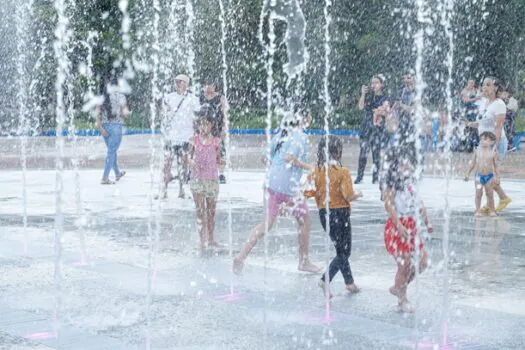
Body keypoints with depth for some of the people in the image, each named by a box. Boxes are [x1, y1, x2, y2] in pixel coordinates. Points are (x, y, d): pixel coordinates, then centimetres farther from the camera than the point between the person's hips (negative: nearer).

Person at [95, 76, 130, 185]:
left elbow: (98, 111, -1)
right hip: (116, 126, -5)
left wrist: (99, 125, -3)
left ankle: (117, 173, 36)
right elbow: (124, 113, -11)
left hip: (105, 126, 5)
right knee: (111, 152, -2)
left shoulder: (102, 95, 7)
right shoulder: (120, 95, -6)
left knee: (112, 151, 21)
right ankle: (105, 178, -6)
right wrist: (127, 113, 11)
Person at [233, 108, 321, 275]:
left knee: (267, 224, 8)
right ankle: (304, 262, 21)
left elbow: (269, 159, 16)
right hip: (289, 187, -7)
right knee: (305, 222, 13)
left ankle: (241, 256, -4)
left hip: (271, 183, 7)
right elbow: (289, 157, -21)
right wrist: (308, 167, -12)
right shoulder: (301, 137, -7)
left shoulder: (280, 135, 15)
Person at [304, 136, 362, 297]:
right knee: (344, 252, 6)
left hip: (324, 213, 6)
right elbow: (349, 196, -20)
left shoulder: (316, 172, -2)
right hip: (340, 213, -6)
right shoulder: (343, 172, -16)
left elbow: (309, 192, -4)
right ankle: (325, 280, -11)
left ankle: (349, 282, 29)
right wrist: (357, 194, 0)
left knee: (341, 249, 20)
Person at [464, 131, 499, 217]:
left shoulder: (493, 153, -4)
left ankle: (492, 211, 15)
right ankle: (478, 211, 4)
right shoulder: (477, 151, 0)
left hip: (489, 176, -1)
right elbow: (473, 163, 9)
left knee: (490, 194, 5)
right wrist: (468, 173, 9)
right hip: (479, 175, 1)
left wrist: (497, 176, -1)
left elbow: (495, 165, 2)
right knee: (478, 193, -2)